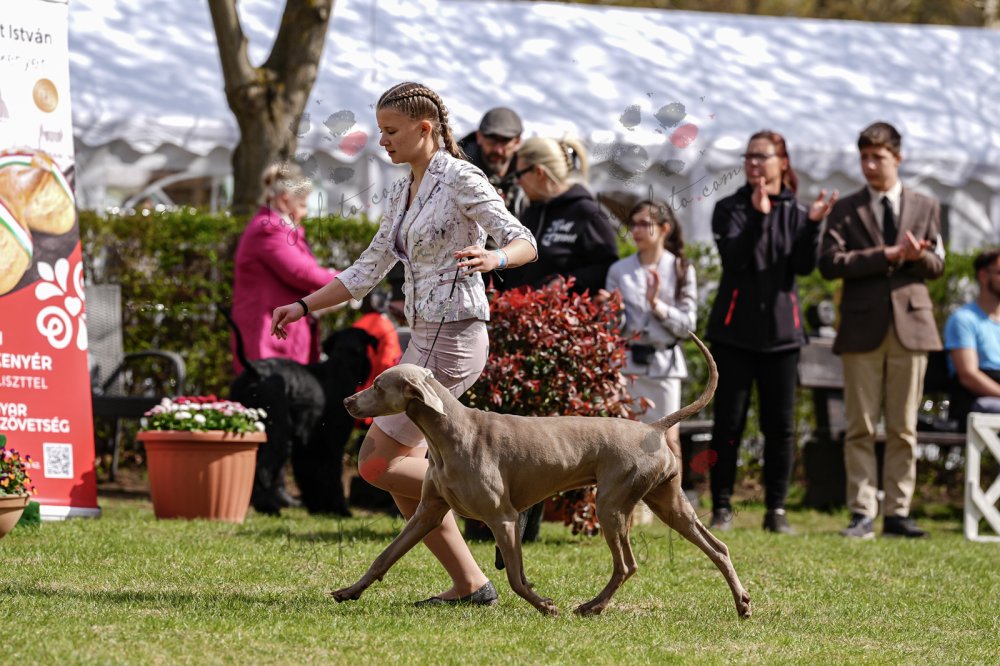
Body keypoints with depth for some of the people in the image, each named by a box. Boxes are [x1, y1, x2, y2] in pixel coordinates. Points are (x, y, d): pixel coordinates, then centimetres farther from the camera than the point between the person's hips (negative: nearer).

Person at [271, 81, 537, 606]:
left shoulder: (460, 180, -10)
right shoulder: (404, 193, 15)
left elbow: (524, 243, -16)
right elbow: (367, 272, 20)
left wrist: (491, 258, -37)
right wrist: (304, 306, 12)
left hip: (451, 340, -9)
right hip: (426, 339, 9)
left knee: (375, 464, -9)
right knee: (405, 471, 7)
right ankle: (469, 584, 10)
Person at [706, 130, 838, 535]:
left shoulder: (796, 212, 6)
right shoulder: (731, 209, 3)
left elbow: (804, 266, -6)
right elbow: (733, 258, -14)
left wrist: (812, 224, -20)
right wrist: (758, 216, -26)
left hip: (780, 329, 1)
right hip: (735, 329, -1)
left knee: (781, 425, 1)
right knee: (728, 422, -1)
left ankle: (776, 511, 7)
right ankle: (722, 507, 4)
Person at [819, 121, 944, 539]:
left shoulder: (925, 208, 13)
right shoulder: (846, 211, 7)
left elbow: (936, 266, 9)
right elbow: (829, 263, -7)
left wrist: (919, 256, -14)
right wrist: (887, 256, -13)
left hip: (911, 323, 1)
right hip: (863, 328, -1)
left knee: (903, 429, 2)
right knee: (861, 428, -2)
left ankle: (897, 512, 5)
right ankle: (863, 513, -1)